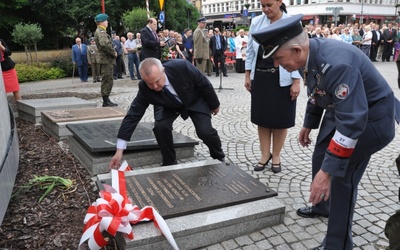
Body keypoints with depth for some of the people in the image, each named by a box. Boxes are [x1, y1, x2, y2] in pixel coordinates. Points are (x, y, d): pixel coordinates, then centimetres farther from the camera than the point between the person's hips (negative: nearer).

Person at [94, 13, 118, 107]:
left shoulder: (100, 31, 19)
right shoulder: (101, 31, -13)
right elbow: (104, 44, -29)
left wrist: (112, 52, 12)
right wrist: (113, 53, -17)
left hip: (105, 58, 10)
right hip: (106, 59, -10)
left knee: (107, 80, 13)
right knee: (107, 80, -7)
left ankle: (106, 100, 19)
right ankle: (106, 101, -3)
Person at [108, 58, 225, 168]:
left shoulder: (182, 67, -38)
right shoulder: (144, 88, -30)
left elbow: (204, 84, -22)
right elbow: (133, 115, -27)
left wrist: (214, 105, -7)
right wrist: (119, 150, -30)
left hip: (195, 101, -1)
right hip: (168, 106, 2)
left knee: (205, 131, -17)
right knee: (160, 127, -24)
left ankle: (219, 157, 17)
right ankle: (169, 163, 1)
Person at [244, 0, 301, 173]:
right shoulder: (256, 22, 5)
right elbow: (250, 50, 10)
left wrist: (296, 82, -11)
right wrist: (247, 75, 7)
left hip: (282, 79, -3)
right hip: (260, 76, 3)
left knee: (280, 119, 6)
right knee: (262, 117, 9)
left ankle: (276, 156, 24)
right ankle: (265, 154, 25)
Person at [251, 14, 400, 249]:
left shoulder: (336, 63, -37)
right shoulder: (312, 55, -9)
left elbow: (352, 123, -38)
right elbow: (316, 94, 10)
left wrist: (328, 171, -36)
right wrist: (308, 125, 21)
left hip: (370, 117, -9)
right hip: (341, 109, 9)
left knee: (342, 175, -8)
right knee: (321, 158, 18)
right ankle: (323, 206, 44)